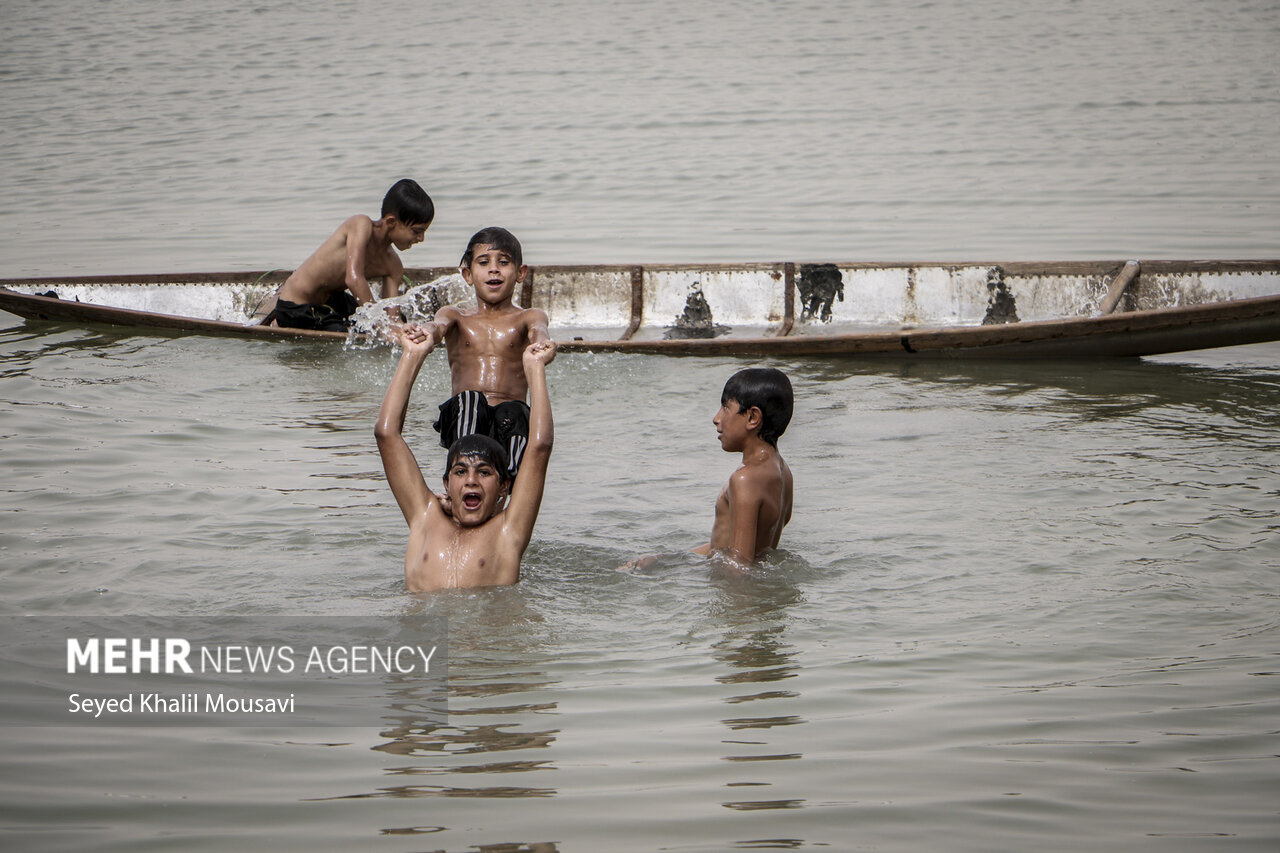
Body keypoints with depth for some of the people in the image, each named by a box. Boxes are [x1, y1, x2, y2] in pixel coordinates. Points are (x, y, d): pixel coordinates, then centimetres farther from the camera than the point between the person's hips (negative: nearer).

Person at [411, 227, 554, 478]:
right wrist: (426, 336, -35)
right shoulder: (455, 316, 18)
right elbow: (438, 325, -7)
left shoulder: (529, 317, 15)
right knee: (469, 400, -33)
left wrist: (542, 344, -39)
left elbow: (538, 331, -10)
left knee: (512, 414, -35)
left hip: (509, 417, -1)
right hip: (462, 420, 1)